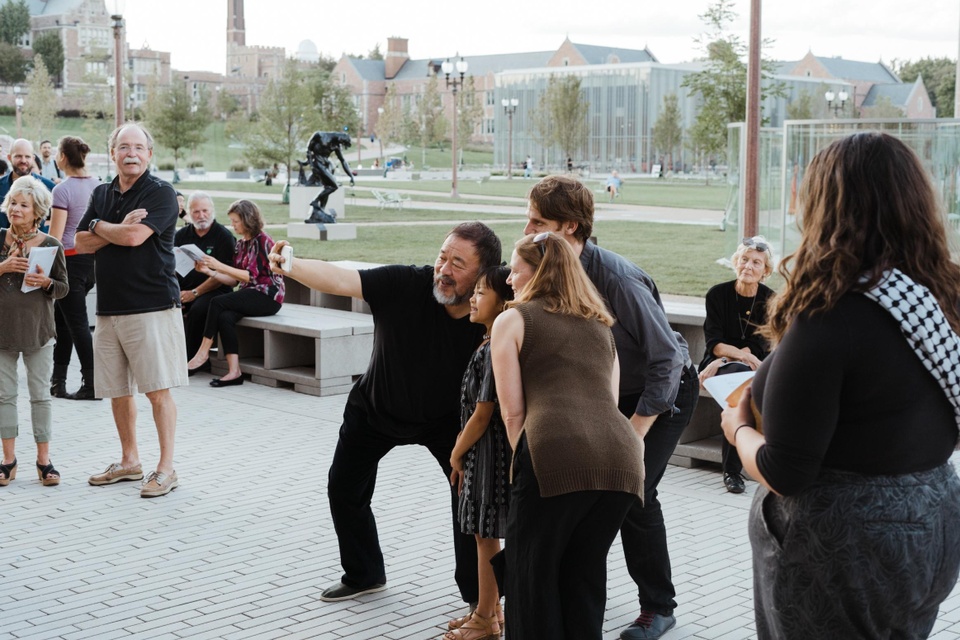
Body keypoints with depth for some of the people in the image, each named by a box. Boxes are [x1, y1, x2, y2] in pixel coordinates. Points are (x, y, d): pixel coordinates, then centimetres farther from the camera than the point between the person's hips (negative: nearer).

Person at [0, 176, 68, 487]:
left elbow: (63, 287, 1)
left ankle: (44, 460, 12)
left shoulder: (50, 245, -2)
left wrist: (45, 282, -18)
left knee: (40, 394, 4)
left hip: (37, 329, -2)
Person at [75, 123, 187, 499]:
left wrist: (99, 225, -1)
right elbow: (81, 243, 8)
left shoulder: (161, 193, -6)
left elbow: (135, 236, -19)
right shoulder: (102, 194, 15)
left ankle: (166, 468, 2)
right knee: (117, 391, 13)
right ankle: (129, 462, 27)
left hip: (152, 305, -7)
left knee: (158, 390, -6)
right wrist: (118, 229, -8)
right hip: (108, 308, 7)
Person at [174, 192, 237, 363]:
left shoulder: (224, 236, -2)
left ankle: (191, 358, -22)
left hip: (214, 291, -5)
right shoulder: (181, 235, 14)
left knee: (198, 309, -35)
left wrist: (195, 293, -14)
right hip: (182, 290, 5)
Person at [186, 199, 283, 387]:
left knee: (218, 302, -23)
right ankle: (234, 372, -28)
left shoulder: (262, 241, -7)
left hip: (267, 296, -7)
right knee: (225, 317, -24)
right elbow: (233, 280, 13)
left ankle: (204, 351, -10)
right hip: (249, 294, 7)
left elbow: (251, 275, -16)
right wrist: (209, 271, 0)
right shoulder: (241, 244, 16)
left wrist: (219, 266, -20)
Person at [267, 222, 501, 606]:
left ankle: (478, 595, 9)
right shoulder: (405, 285, -31)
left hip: (445, 416, -1)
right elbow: (339, 280, -40)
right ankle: (363, 576, 37)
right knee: (345, 488, 12)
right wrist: (288, 266, -56)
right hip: (376, 408, 2)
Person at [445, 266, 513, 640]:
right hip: (482, 452, 9)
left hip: (491, 452, -9)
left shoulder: (496, 350, -21)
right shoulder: (489, 345, 9)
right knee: (486, 535, 17)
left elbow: (482, 414, -19)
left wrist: (457, 454, -8)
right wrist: (461, 450, 13)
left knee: (486, 536, 2)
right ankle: (490, 609, 29)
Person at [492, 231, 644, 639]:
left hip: (556, 453, -5)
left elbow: (513, 412, 5)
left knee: (531, 576, 9)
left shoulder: (511, 321, 14)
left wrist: (526, 460, 14)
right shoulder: (600, 324, 29)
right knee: (585, 579, 17)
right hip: (622, 453, 5)